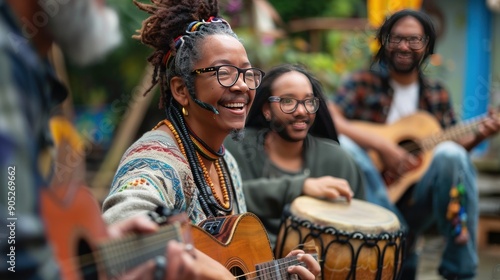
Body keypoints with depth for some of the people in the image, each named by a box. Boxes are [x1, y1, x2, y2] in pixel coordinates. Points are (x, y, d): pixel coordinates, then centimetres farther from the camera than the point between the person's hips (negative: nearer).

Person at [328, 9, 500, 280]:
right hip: (372, 191, -2)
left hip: (416, 198, 2)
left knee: (451, 154, -27)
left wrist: (477, 136, -4)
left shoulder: (437, 94, 12)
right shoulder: (363, 82, 0)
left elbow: (453, 142, 17)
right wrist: (382, 145, -23)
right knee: (342, 144, -30)